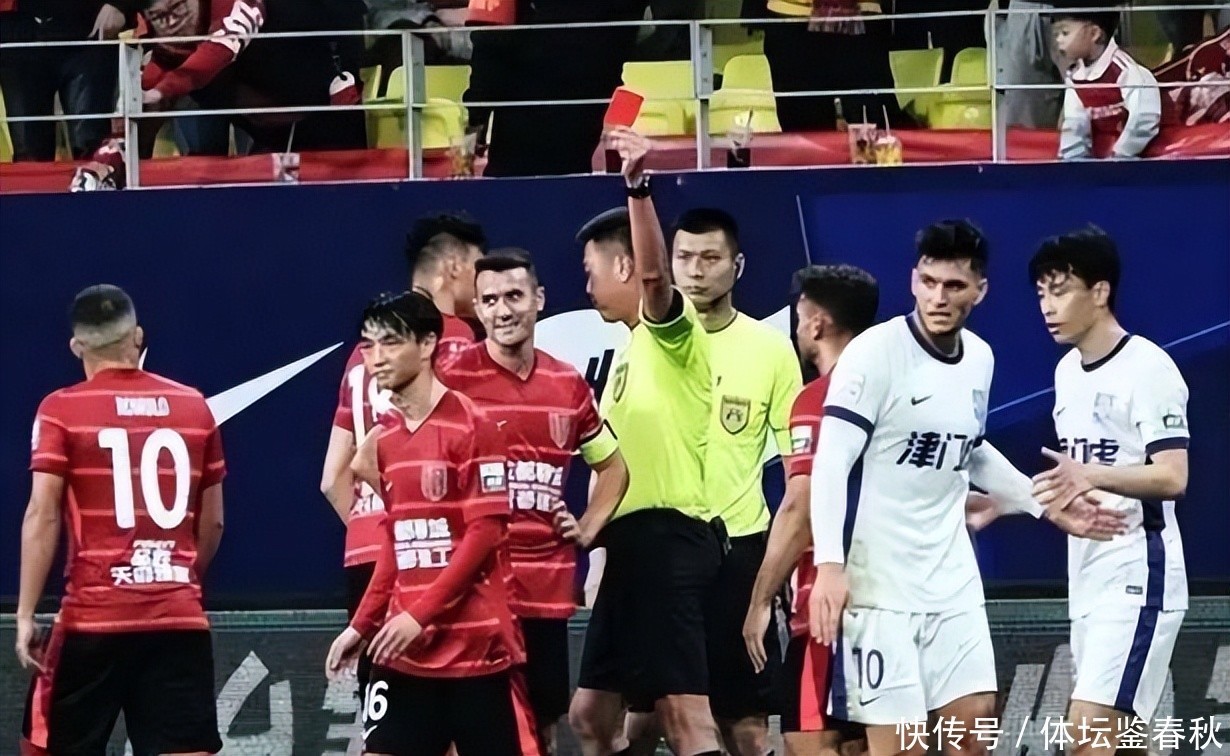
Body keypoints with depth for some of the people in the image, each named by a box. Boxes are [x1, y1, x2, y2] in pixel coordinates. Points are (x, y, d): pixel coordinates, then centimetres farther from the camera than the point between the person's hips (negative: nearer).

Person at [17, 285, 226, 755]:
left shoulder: (62, 410, -1)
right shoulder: (194, 407, 9)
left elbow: (42, 517, -8)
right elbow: (212, 521, 14)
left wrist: (26, 614, -6)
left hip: (93, 619, -2)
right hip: (180, 620, 2)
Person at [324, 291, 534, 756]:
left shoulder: (471, 427, -9)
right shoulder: (384, 437, 13)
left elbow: (487, 533, -14)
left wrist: (420, 614, -18)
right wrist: (364, 624, 14)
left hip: (474, 643, -6)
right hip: (404, 647, 6)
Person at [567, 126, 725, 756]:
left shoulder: (671, 331, -7)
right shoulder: (635, 349, 23)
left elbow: (654, 274, -30)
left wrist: (637, 186, -42)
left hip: (664, 539, -10)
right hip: (633, 541, 10)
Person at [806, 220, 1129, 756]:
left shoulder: (980, 359, 9)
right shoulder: (874, 352, -13)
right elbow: (832, 462, -18)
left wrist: (1046, 506, 25)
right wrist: (830, 565, -27)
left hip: (951, 581, 7)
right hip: (879, 584, -7)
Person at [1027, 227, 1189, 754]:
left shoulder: (1148, 369, -13)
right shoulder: (1068, 371, 14)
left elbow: (1172, 477, -21)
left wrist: (1091, 476, -35)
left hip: (1138, 578, -9)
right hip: (1088, 582, 9)